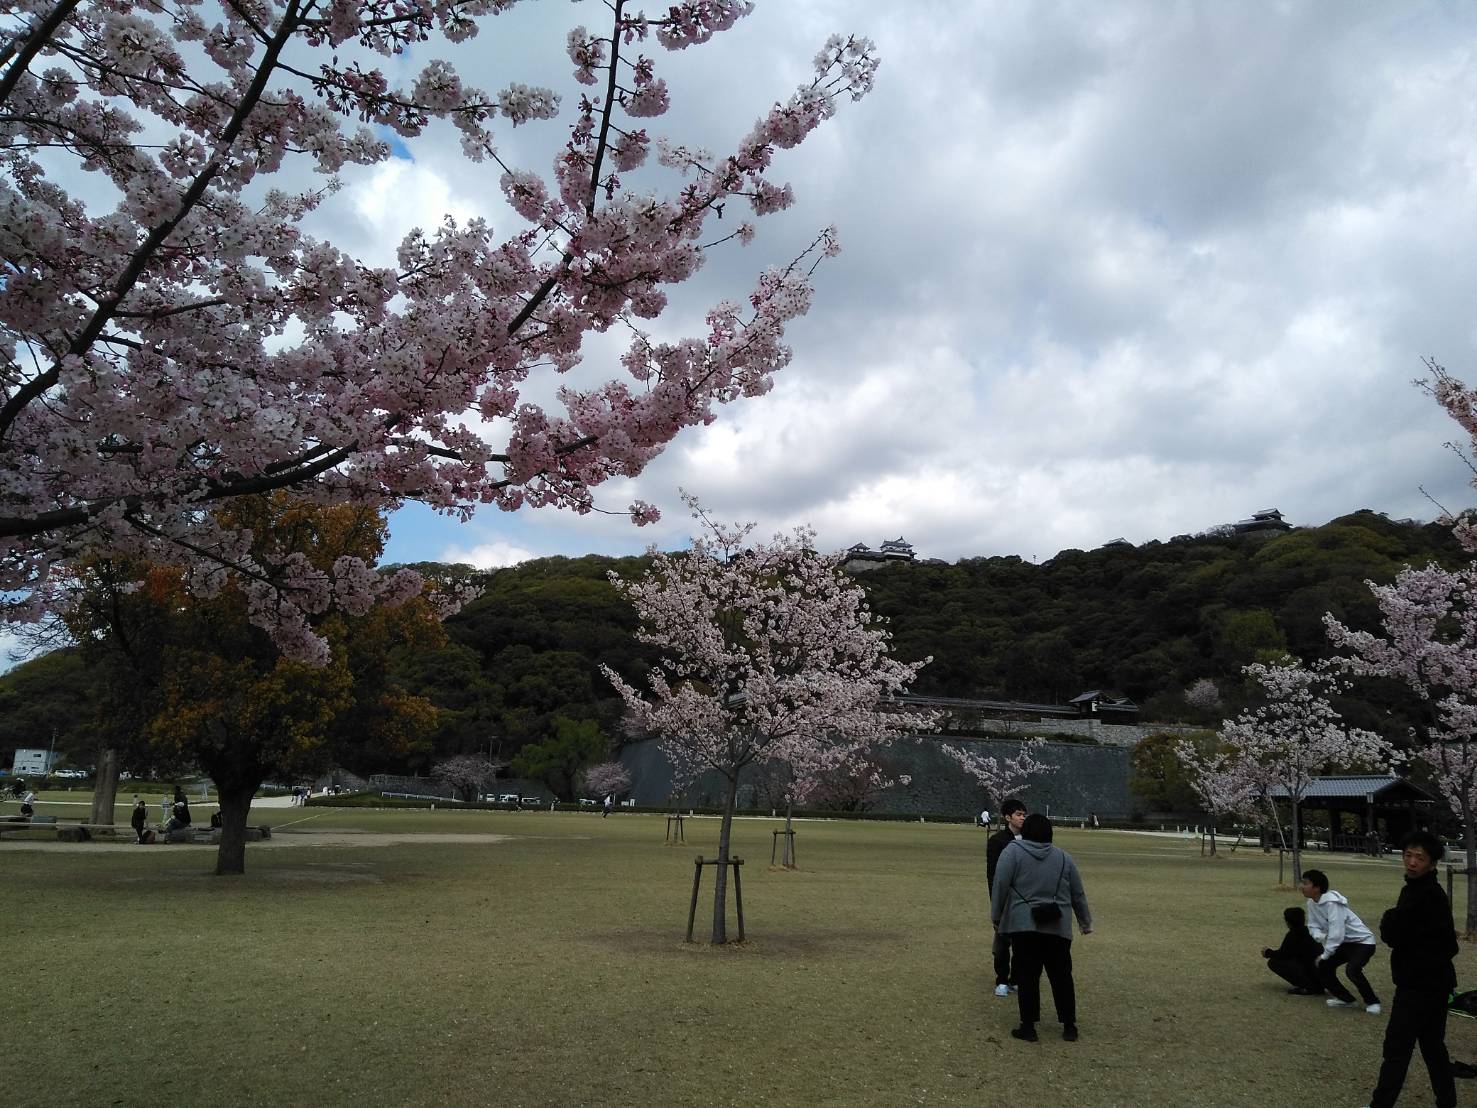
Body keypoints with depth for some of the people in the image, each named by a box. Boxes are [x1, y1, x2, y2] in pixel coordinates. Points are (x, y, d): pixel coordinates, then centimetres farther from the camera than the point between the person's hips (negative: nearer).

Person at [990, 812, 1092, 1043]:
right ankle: (1069, 1027, 16)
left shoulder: (1013, 851, -1)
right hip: (1058, 927, 3)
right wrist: (1086, 922, 26)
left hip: (1024, 925, -3)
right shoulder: (1064, 857, 10)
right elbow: (1078, 894, 15)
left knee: (1027, 976, 2)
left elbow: (1000, 886, -6)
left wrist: (996, 915, 4)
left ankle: (1028, 1027, 3)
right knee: (1061, 976, 12)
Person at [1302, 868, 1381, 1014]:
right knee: (1323, 968, 3)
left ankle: (1372, 1002, -6)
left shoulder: (1332, 903, -30)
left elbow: (1336, 934, -31)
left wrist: (1325, 955, -23)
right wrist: (1320, 936, -21)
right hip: (1344, 943, 9)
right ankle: (1347, 999, 19)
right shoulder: (1312, 903, -4)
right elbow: (1313, 925, 3)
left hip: (1363, 941, -9)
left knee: (1352, 970, -30)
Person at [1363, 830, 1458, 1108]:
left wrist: (1388, 920, -4)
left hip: (1422, 983, -10)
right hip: (1429, 981, 10)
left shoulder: (1429, 895, -21)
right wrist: (1392, 923, -8)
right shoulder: (1415, 889, 11)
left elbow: (1393, 934, -21)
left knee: (1397, 1046, -4)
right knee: (1432, 1046, 16)